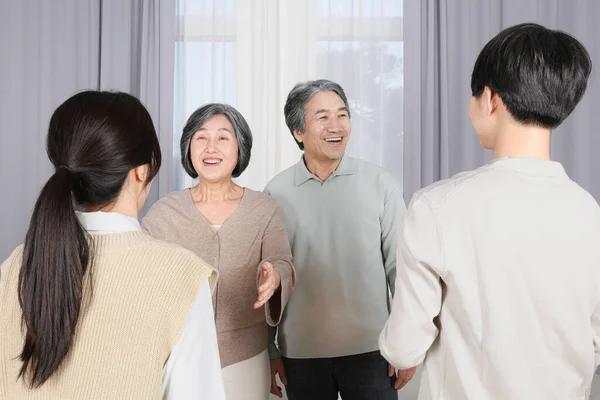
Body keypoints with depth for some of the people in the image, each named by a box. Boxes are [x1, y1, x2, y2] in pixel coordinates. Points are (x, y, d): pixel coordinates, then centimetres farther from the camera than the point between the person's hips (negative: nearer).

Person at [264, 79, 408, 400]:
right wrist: (269, 350, 6)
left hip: (370, 349, 0)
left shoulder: (379, 184, -3)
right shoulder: (276, 193, -1)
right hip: (301, 352, 1)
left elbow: (399, 265, -1)